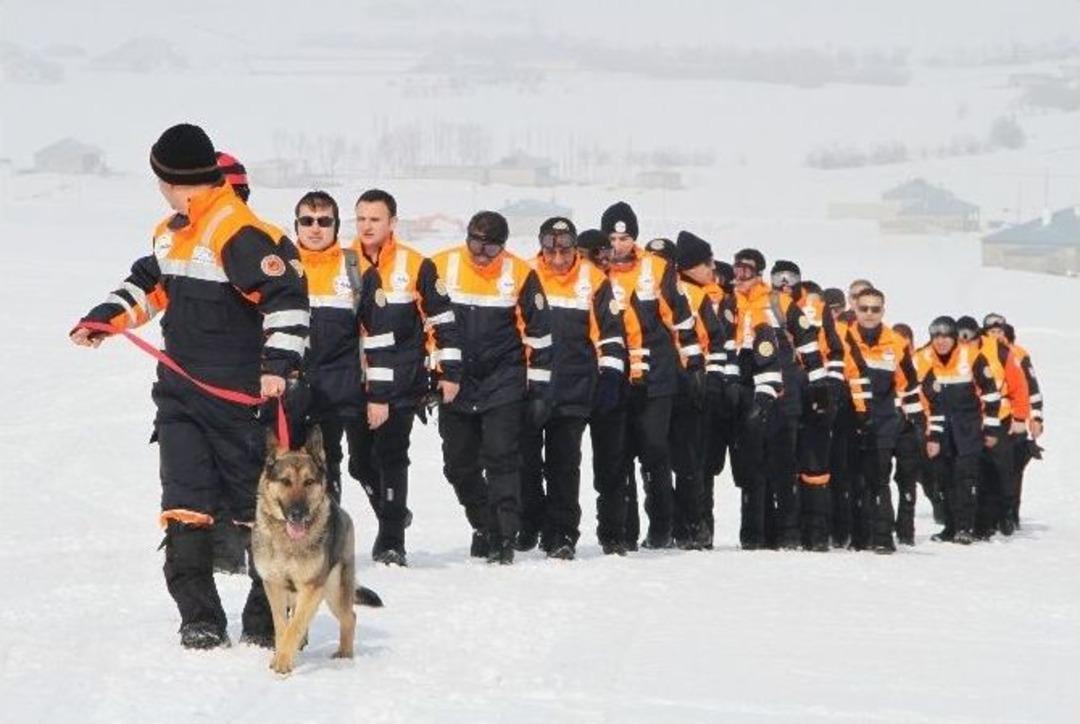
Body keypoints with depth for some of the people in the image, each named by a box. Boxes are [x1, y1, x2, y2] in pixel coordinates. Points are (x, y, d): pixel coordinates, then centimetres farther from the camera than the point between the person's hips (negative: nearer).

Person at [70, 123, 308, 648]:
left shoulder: (239, 233, -17)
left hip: (239, 395, -8)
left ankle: (268, 617, 10)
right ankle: (200, 618, 1)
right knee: (185, 506, -1)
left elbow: (286, 296, -21)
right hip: (180, 391, 8)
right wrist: (104, 319, 13)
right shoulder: (171, 233, 13)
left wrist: (279, 362, -28)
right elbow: (150, 285, 28)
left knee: (256, 504, 1)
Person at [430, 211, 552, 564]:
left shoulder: (520, 274, -7)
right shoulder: (440, 267, -4)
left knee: (501, 458, -11)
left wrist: (539, 387, -1)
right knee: (458, 464, 9)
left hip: (504, 384, -3)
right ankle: (484, 524, 29)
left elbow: (538, 334, 0)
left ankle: (504, 536, -7)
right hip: (454, 383, 3)